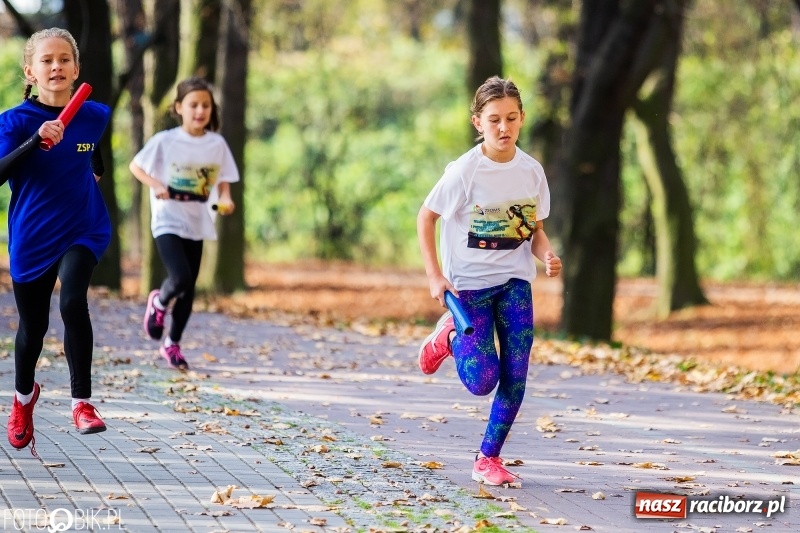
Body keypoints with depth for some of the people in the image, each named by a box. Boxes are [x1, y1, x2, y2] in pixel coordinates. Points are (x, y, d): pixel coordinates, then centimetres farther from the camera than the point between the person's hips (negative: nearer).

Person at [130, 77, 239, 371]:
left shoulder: (217, 144, -1)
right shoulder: (165, 141, -9)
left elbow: (223, 180, 9)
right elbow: (135, 165, 1)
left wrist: (224, 199, -13)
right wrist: (155, 185, -17)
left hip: (198, 224, 4)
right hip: (168, 221, -4)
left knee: (189, 289, 9)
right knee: (181, 279, -21)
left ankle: (172, 344, 26)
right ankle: (159, 302, 14)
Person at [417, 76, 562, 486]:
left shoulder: (531, 171, -2)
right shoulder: (464, 171, -14)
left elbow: (535, 230, 9)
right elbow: (426, 217, -5)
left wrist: (548, 256, -13)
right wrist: (434, 276, -12)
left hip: (515, 281, 4)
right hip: (469, 282, -4)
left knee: (515, 376, -4)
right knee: (482, 380, -9)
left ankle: (489, 460, 12)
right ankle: (450, 336, 22)